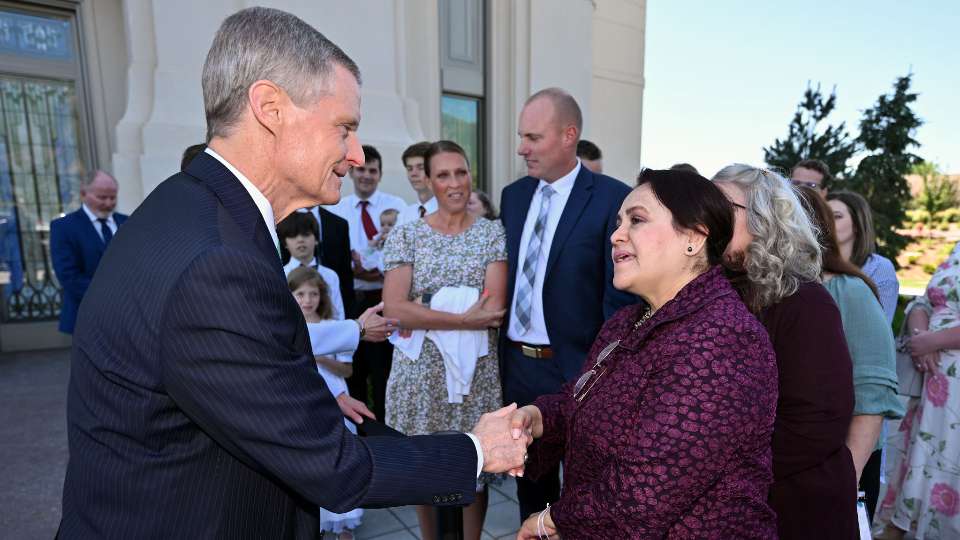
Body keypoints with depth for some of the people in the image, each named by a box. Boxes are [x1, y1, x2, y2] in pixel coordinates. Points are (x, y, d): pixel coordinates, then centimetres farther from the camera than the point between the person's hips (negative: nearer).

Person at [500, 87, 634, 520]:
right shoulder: (513, 195, 6)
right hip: (515, 365, 6)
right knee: (529, 486, 24)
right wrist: (501, 354, 7)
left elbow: (621, 297, -13)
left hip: (574, 368, -5)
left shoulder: (612, 199, -13)